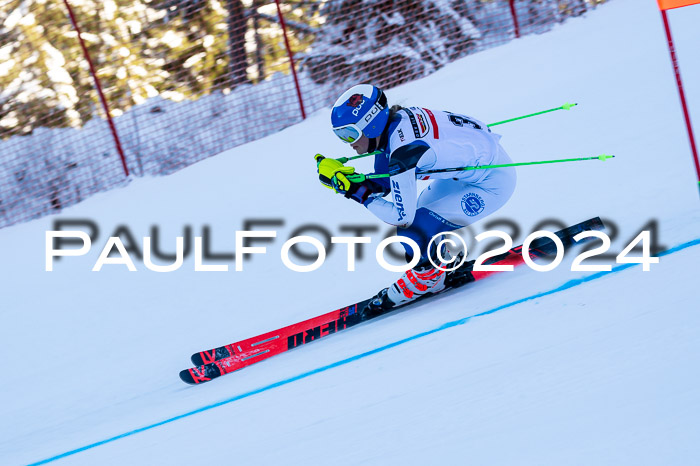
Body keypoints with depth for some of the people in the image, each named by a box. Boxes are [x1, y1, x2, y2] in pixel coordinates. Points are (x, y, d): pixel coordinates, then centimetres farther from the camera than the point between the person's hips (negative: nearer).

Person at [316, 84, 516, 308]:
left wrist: (358, 193, -19)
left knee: (414, 228, -15)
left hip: (493, 183, -9)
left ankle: (427, 276, 10)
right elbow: (381, 184, 7)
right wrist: (340, 174, -6)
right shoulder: (393, 120, -5)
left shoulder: (403, 152, -30)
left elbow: (402, 217, -23)